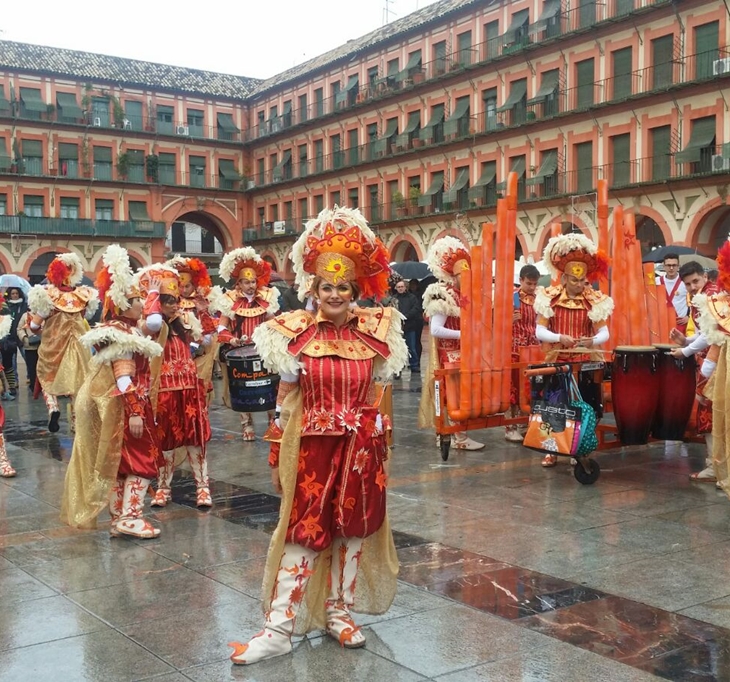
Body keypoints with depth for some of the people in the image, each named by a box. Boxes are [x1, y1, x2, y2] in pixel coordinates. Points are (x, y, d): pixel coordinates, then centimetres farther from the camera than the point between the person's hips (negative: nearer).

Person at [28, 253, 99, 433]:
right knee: (76, 379, 10)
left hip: (53, 344, -2)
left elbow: (34, 325, -13)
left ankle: (52, 407, -6)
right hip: (77, 344, 2)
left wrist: (39, 330, 8)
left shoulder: (47, 295, -15)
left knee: (47, 376, 17)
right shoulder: (82, 295, -6)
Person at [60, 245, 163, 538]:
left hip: (118, 408, 10)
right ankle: (129, 517, -4)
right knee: (142, 459, -4)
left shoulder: (119, 329, 14)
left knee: (120, 462, 12)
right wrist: (135, 412, -25)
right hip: (124, 408, -10)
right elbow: (124, 379, -23)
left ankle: (120, 517, 18)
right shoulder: (123, 334, -17)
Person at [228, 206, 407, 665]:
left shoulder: (374, 333, 0)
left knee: (353, 529, 10)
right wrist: (278, 454, 0)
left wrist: (379, 444, 9)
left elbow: (373, 395, 9)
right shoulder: (296, 333, -4)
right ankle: (280, 629, 6)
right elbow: (287, 398, 0)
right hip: (312, 446, -2)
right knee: (303, 532, 0)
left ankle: (338, 611, 28)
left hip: (360, 447, 2)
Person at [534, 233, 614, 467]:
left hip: (585, 364, 1)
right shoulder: (549, 298, -2)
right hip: (557, 362, 0)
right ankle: (552, 450, 13)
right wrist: (559, 337, -22)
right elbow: (539, 331, -5)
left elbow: (604, 333, -3)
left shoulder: (595, 300, 0)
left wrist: (593, 341, -25)